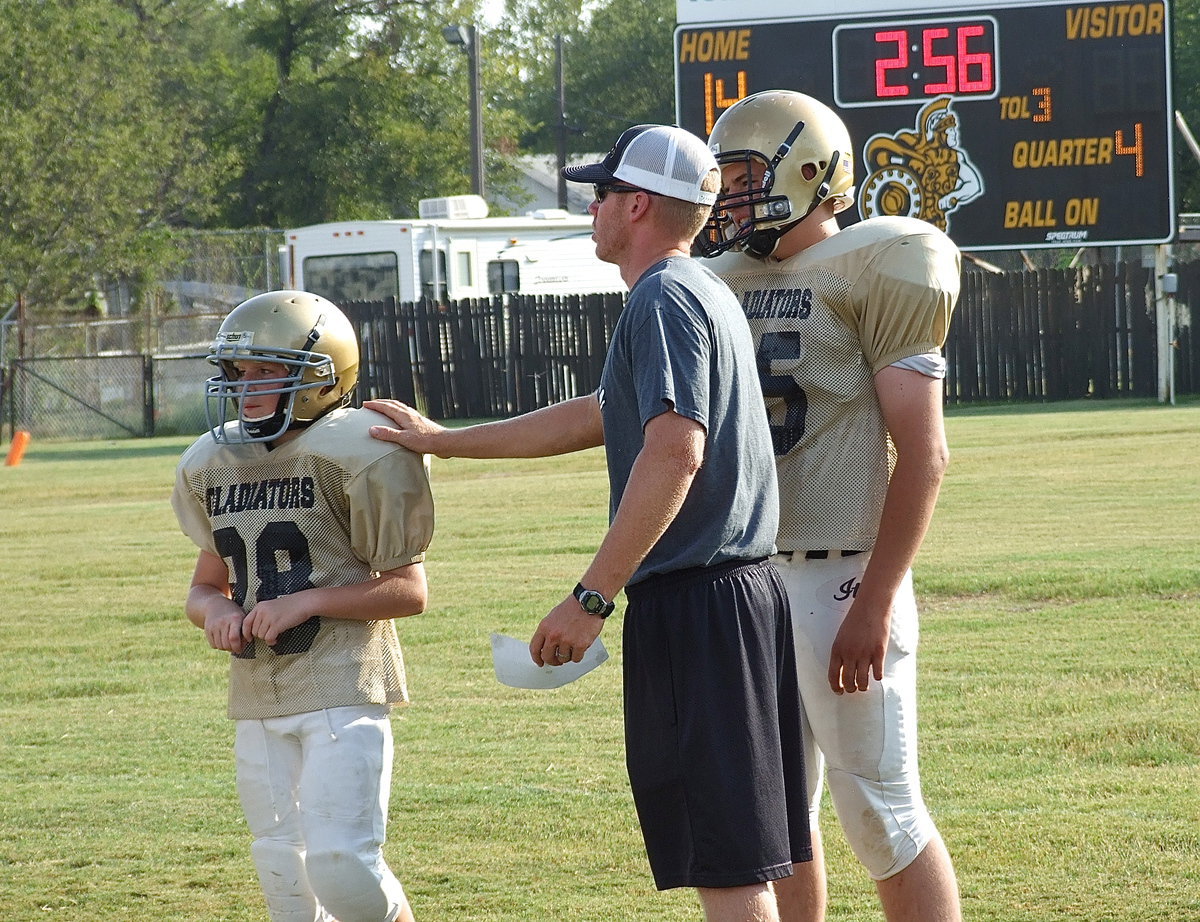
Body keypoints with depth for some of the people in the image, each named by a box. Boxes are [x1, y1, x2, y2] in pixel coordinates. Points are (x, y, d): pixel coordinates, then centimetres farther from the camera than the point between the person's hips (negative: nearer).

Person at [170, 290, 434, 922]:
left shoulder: (355, 456, -11)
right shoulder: (212, 465, 9)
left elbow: (408, 591, -7)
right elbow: (206, 585, 18)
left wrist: (307, 602, -18)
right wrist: (214, 612, -6)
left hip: (343, 686, -6)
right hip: (258, 697, 6)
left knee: (341, 865, -16)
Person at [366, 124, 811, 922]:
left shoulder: (664, 301, -11)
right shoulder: (709, 296, 21)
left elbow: (674, 452, -23)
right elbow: (596, 419, 31)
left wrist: (593, 597, -21)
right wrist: (443, 441, 38)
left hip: (691, 605, -10)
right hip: (753, 589, 10)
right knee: (746, 853, 12)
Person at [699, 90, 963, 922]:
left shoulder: (865, 274, -9)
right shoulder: (727, 284, 12)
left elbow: (923, 454, -13)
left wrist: (874, 604, -18)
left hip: (841, 580, -7)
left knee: (883, 816, -4)